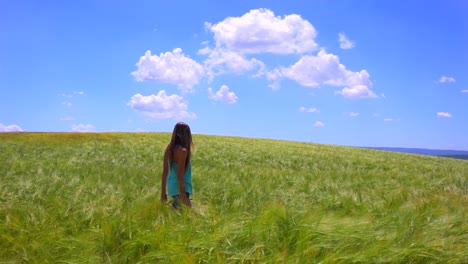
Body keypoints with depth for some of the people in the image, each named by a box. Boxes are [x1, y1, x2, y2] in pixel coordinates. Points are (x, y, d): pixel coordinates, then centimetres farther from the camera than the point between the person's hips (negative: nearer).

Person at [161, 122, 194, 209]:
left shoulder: (169, 148, 5)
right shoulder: (182, 151, -18)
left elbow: (164, 172, 9)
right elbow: (180, 175, -20)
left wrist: (163, 191, 16)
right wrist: (183, 195, -17)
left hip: (172, 186, 9)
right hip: (181, 187, -9)